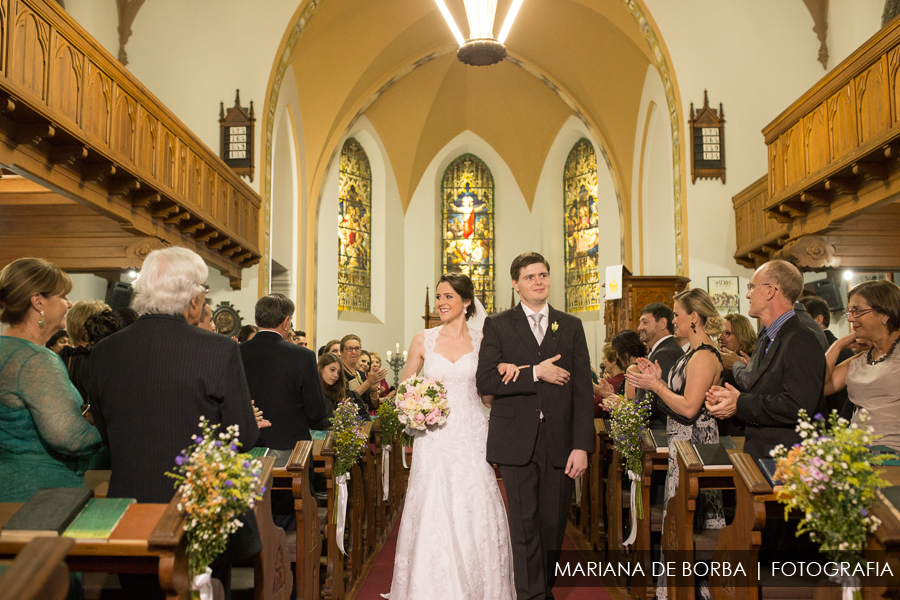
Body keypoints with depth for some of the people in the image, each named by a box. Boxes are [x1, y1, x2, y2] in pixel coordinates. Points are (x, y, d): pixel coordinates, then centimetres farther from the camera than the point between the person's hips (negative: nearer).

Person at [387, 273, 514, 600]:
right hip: (434, 437, 0)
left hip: (471, 436, 0)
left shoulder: (482, 341, 5)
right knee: (432, 515, -1)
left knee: (475, 514, 0)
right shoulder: (423, 340, 4)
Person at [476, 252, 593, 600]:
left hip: (560, 443, 2)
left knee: (553, 526, 11)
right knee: (526, 526, -1)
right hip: (517, 442, -2)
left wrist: (581, 446, -4)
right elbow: (485, 381, -6)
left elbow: (582, 390, 3)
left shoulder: (571, 326, 10)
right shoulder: (498, 326, 5)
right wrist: (535, 373, -13)